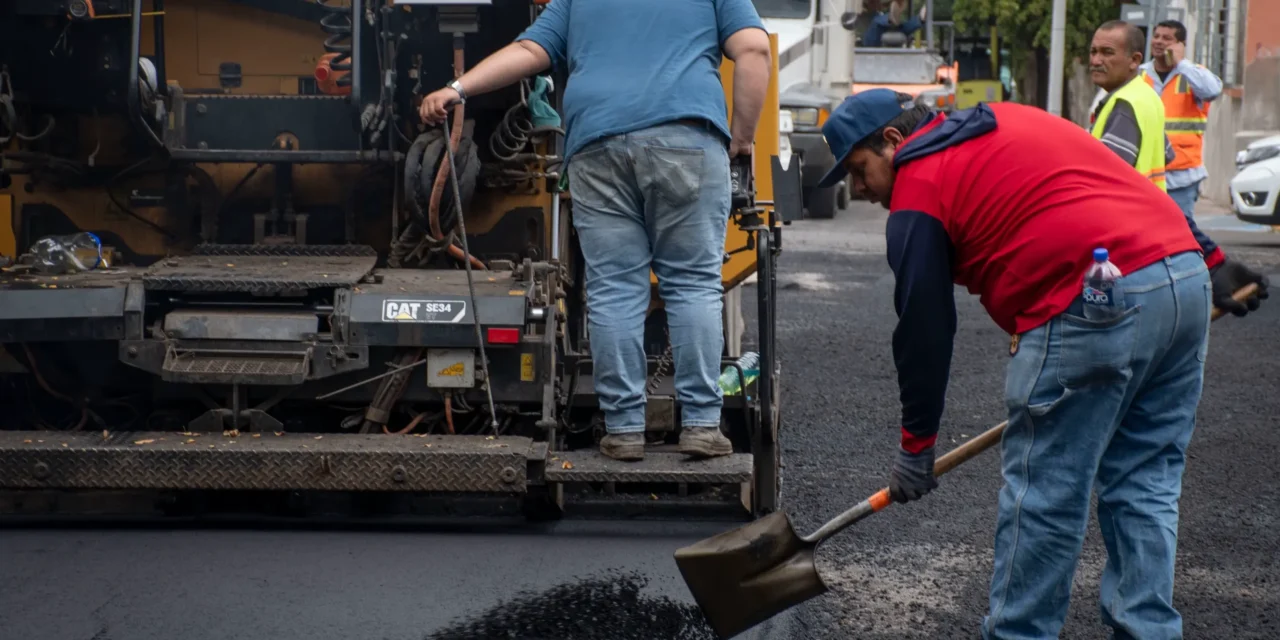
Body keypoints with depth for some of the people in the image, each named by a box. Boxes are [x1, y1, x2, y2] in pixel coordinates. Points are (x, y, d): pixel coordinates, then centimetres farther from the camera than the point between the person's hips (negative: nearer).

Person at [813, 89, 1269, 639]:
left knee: (1042, 495, 2)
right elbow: (1124, 184, 24)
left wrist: (915, 447, 12)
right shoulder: (1011, 119, 26)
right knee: (1145, 487, 14)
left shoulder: (918, 187, 3)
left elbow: (923, 329, 3)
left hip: (1094, 305, -8)